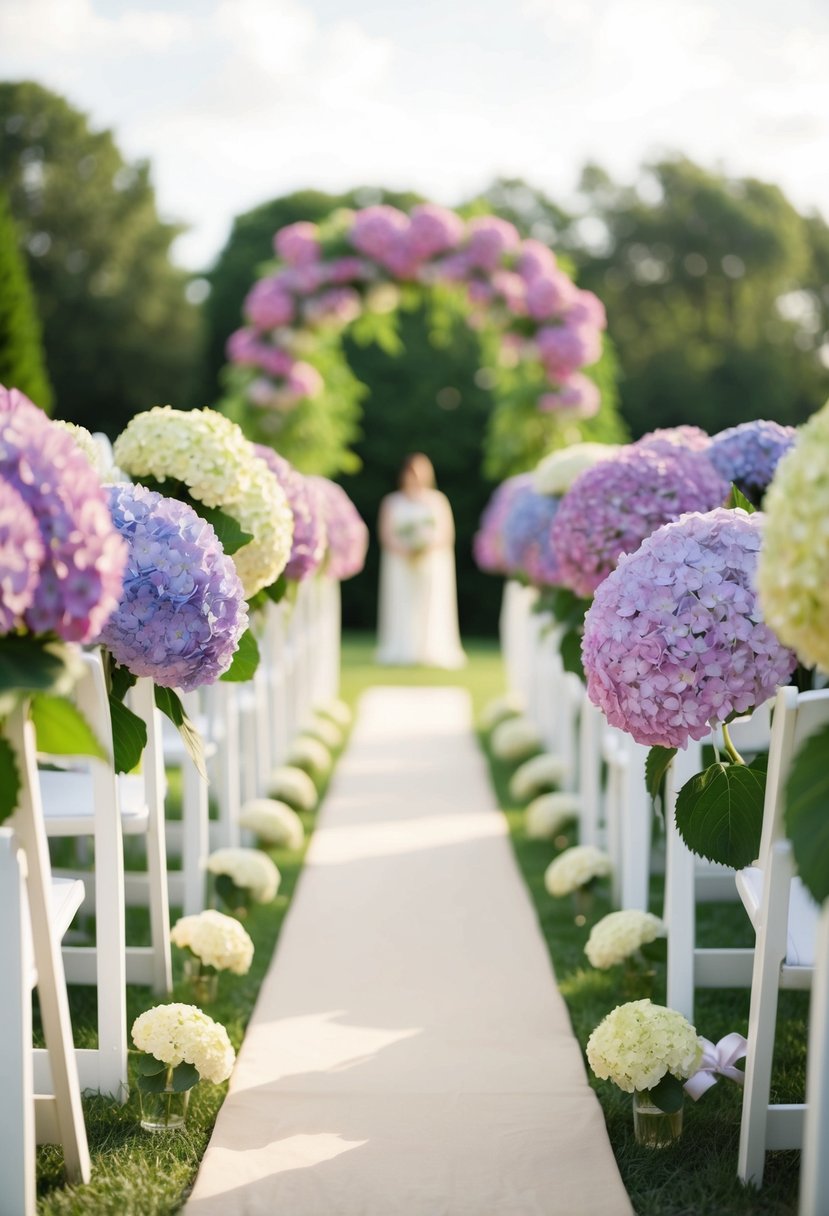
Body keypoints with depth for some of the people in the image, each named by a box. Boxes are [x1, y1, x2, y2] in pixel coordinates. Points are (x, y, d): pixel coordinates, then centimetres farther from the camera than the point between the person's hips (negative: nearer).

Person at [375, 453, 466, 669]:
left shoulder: (438, 500, 9)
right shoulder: (392, 502, 9)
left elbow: (447, 532, 4)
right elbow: (385, 534, 2)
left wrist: (429, 545, -15)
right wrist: (403, 549, -16)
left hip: (433, 562, 0)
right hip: (401, 564, 0)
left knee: (432, 607, -5)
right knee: (402, 608, -5)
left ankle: (433, 651, -3)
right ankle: (403, 653, -5)